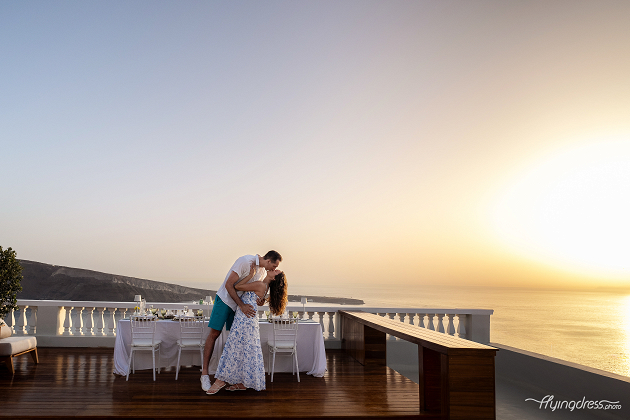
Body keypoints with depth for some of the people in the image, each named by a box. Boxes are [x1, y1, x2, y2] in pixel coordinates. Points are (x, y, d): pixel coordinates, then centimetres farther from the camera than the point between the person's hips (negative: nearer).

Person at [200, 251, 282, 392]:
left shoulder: (263, 272, 2)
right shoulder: (245, 261, -23)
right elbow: (228, 285, -23)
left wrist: (261, 301, -10)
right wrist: (242, 305, -25)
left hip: (241, 303, 7)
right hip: (225, 299, -7)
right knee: (214, 333, -6)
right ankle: (204, 372, 1)